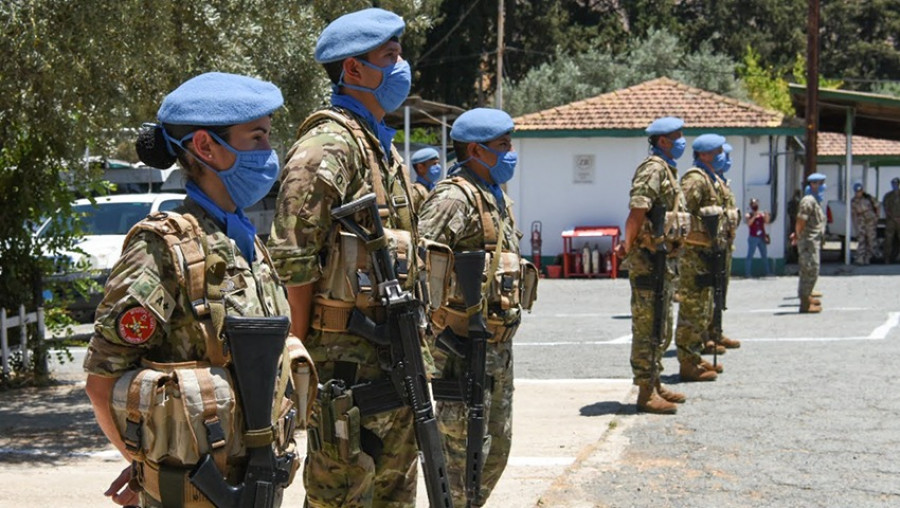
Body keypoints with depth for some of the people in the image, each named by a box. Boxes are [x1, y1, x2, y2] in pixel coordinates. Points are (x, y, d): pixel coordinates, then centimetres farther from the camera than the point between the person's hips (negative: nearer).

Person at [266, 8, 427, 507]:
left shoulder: (386, 150, 16)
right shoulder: (326, 146, -15)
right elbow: (292, 258, -20)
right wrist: (301, 354, -18)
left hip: (392, 350, 9)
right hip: (345, 354, -9)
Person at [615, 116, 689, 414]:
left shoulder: (668, 169, 17)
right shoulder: (653, 169, -15)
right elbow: (637, 211, -25)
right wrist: (628, 247, -18)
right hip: (649, 259, -10)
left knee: (662, 327, 16)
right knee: (648, 328, -6)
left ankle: (654, 384, 26)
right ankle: (646, 393, -2)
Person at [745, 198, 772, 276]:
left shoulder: (762, 214, 9)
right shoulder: (748, 215, 0)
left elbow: (767, 222, -5)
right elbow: (748, 223, -17)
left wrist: (767, 216, -22)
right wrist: (754, 216, -27)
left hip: (762, 238, 4)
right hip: (753, 237, -4)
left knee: (764, 256, 9)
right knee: (750, 256, -7)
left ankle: (768, 272, 15)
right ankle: (747, 273, -7)